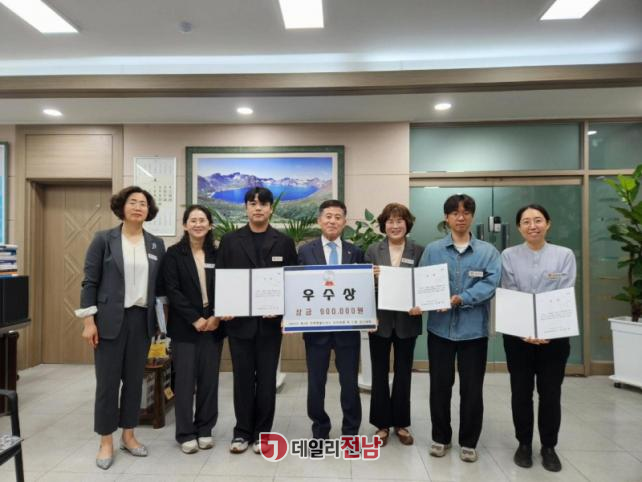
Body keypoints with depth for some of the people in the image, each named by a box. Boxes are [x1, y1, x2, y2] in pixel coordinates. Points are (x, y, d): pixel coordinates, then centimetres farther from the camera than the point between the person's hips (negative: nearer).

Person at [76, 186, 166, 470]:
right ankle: (106, 441, 20)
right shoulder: (103, 239, -2)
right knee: (108, 381, 4)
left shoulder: (156, 244, 7)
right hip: (111, 320, -3)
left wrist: (161, 319, 6)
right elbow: (90, 281, -3)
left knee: (135, 380, 11)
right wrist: (89, 320, -9)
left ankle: (128, 435, 27)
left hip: (142, 320, 3)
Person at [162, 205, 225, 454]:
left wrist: (216, 317, -10)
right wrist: (195, 319, -14)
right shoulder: (174, 254, -1)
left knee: (209, 379, 7)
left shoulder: (217, 254, 7)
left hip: (213, 325, 3)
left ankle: (205, 430, 23)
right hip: (185, 327, -2)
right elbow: (172, 291, -8)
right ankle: (186, 434, 17)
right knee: (185, 380, 3)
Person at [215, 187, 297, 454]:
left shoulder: (284, 242, 3)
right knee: (243, 378, 10)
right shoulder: (230, 240, 4)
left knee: (267, 379, 9)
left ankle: (262, 433, 24)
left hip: (270, 321, 0)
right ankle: (242, 432, 25)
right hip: (239, 320, 0)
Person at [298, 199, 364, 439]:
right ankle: (320, 430, 32)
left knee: (350, 383, 9)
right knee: (316, 383, 11)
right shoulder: (305, 251, 2)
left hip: (347, 326, 1)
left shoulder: (356, 252, 4)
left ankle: (351, 431, 30)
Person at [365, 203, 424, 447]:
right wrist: (371, 276, -22)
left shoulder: (419, 251, 0)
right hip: (380, 320, 0)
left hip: (407, 320, 0)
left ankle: (401, 423, 29)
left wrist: (421, 306, -17)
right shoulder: (372, 250, 0)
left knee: (403, 373, 13)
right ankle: (382, 424, 25)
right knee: (379, 373, 9)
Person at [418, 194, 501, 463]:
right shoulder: (432, 250, 4)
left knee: (471, 388, 9)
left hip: (473, 329, 0)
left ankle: (468, 442, 27)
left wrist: (461, 299, -20)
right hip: (440, 327, 1)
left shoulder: (488, 252, 2)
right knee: (440, 386, 10)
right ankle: (440, 437, 29)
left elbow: (490, 284, -10)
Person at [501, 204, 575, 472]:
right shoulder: (509, 256, -1)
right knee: (521, 392, 10)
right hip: (518, 335, 0)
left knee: (550, 394, 9)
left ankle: (549, 447, 29)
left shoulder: (565, 255, 0)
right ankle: (524, 444, 29)